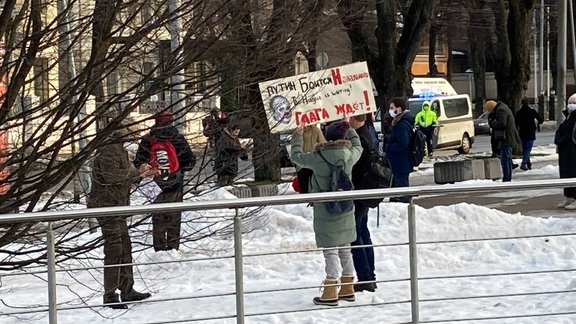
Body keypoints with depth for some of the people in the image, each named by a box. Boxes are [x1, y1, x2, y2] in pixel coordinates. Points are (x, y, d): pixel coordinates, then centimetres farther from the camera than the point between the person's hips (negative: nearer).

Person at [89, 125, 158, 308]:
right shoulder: (108, 154, -16)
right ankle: (110, 295, -9)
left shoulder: (120, 154, 18)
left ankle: (127, 290, 22)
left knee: (125, 248, 14)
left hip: (116, 207, 11)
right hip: (106, 205, -11)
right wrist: (137, 172, -21)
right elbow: (112, 176, -28)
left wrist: (142, 175, 11)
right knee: (114, 249, -11)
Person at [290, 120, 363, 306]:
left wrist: (297, 136, 15)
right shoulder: (349, 156, -6)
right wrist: (348, 128, 27)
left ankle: (331, 292, -1)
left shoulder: (318, 158, -16)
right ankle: (348, 288, 24)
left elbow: (296, 156, 1)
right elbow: (358, 146, 18)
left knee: (330, 251, -1)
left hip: (324, 211, -4)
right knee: (345, 249, 15)